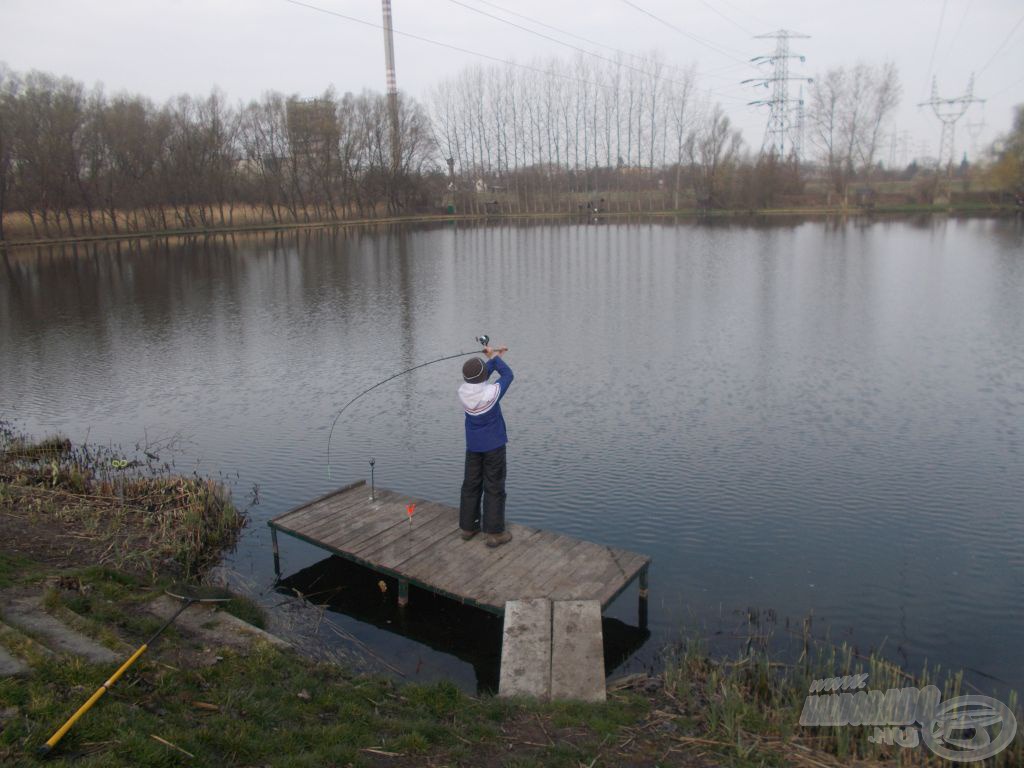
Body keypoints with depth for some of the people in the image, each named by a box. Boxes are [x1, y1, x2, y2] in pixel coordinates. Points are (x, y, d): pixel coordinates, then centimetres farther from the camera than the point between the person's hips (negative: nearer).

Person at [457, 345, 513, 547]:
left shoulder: (463, 391, -11)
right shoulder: (491, 393, -24)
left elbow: (477, 378, 9)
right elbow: (507, 375, -7)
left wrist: (493, 356, 12)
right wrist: (495, 357, 7)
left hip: (473, 445, 5)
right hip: (493, 445, -5)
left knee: (471, 485, 15)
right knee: (494, 488, 2)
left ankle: (468, 527, 24)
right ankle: (494, 533, 6)